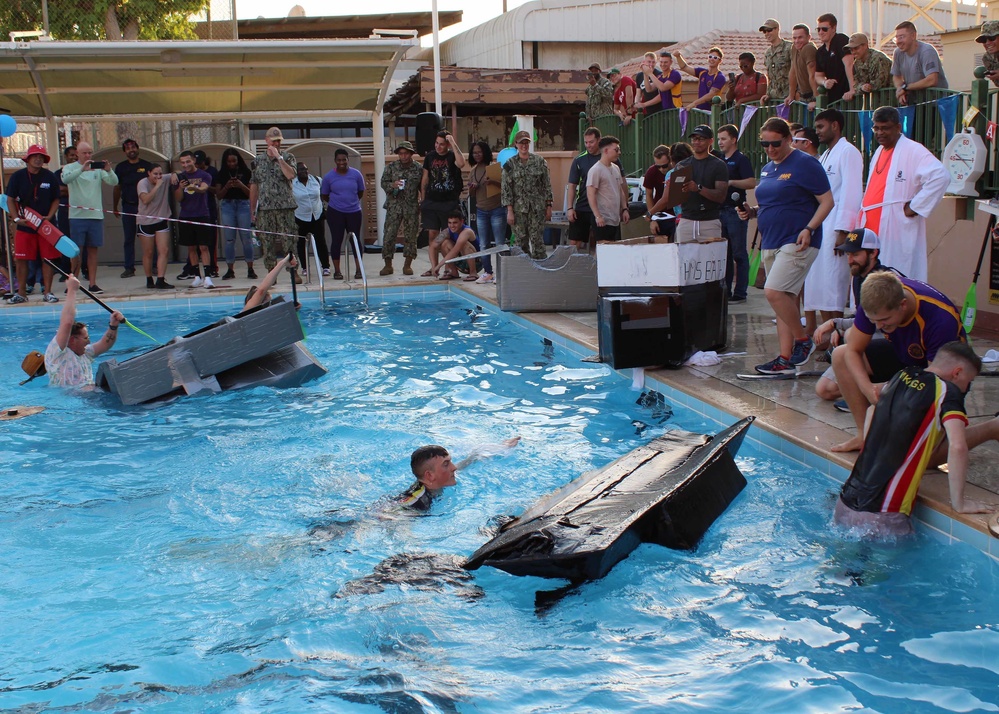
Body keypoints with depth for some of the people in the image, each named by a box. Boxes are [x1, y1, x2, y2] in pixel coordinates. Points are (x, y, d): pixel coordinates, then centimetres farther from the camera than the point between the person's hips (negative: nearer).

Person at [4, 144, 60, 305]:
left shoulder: (50, 177, 3)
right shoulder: (18, 176, 1)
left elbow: (56, 200, 7)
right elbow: (10, 200, 3)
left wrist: (49, 217, -8)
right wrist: (16, 218, -10)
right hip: (24, 225, 0)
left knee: (48, 259, 1)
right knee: (20, 260, 1)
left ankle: (47, 292, 9)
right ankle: (21, 293, 10)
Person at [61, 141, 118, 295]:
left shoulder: (98, 168, 9)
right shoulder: (70, 168, 2)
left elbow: (114, 182, -2)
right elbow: (65, 179, -20)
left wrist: (108, 171, -22)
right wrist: (82, 169, -32)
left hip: (96, 215, 3)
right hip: (77, 215, -3)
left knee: (93, 250, 5)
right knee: (77, 250, -2)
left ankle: (93, 283, 8)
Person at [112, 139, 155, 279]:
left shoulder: (147, 166, 5)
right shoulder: (121, 167, 8)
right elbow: (117, 188, 13)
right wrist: (115, 208, 11)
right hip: (128, 207, 1)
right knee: (129, 239, 2)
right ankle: (129, 268, 6)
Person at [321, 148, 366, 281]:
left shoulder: (356, 174, 0)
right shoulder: (329, 177, -2)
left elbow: (360, 192, 12)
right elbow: (324, 195, 8)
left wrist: (352, 201, 11)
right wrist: (337, 202, 11)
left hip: (354, 212, 1)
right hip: (335, 213, -1)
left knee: (355, 239, 3)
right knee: (336, 240, 0)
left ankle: (358, 269, 10)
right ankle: (337, 271, 7)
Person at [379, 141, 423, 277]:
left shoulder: (418, 169, 3)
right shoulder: (391, 167, 4)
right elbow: (383, 183, 4)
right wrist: (392, 185, -17)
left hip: (412, 207, 0)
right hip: (394, 206, 0)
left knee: (410, 236, 2)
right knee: (389, 235, -4)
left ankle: (407, 265, 11)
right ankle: (388, 265, 4)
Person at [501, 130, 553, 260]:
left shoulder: (540, 161, 4)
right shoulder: (510, 164, 2)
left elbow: (547, 185, 6)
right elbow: (506, 189, 1)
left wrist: (548, 207, 2)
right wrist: (510, 211, -5)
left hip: (537, 208, 0)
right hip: (518, 209, 0)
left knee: (537, 240, -5)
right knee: (521, 241, 2)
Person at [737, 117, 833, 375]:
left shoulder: (804, 164, -8)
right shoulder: (767, 170, 16)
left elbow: (827, 201, -10)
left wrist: (809, 229, -21)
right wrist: (752, 212, 6)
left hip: (797, 243, -8)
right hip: (771, 243, 8)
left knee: (774, 292, -20)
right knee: (784, 299, 8)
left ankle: (803, 339, -2)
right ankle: (785, 359, 10)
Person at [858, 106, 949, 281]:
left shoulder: (913, 151, -8)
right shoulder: (879, 152, 19)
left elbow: (941, 176, -21)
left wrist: (914, 207, -18)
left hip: (896, 232, -8)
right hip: (871, 230, 8)